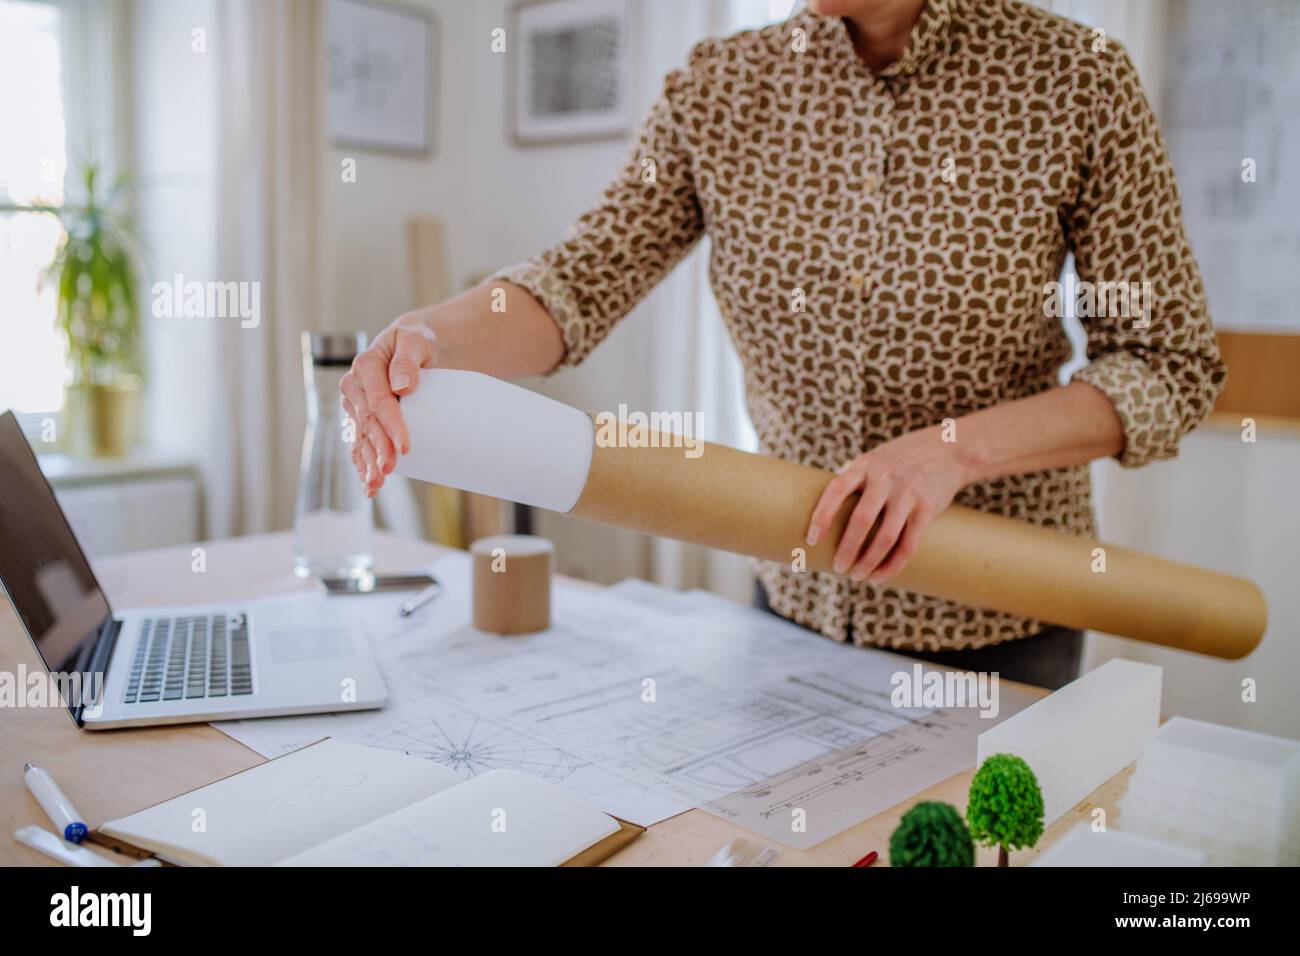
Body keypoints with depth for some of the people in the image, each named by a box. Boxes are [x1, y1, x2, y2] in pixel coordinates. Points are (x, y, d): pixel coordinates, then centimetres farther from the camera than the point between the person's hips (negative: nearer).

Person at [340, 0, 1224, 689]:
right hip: (797, 599, 3)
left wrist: (957, 444, -26)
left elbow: (1174, 366, -10)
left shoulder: (1073, 78, -12)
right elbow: (584, 283, -11)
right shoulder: (722, 86, -4)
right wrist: (432, 334, -32)